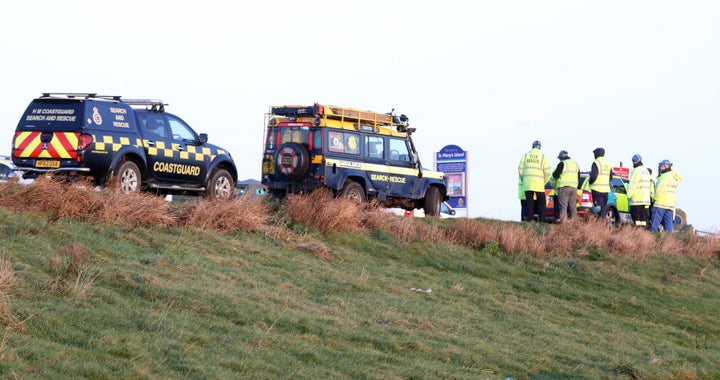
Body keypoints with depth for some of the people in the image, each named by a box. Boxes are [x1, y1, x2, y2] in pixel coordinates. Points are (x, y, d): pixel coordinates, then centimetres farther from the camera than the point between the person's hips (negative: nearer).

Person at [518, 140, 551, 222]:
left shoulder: (525, 156, 7)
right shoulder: (543, 156, 1)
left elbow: (520, 170, 4)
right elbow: (547, 172, -3)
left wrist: (523, 180, 16)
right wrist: (544, 182, 10)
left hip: (527, 184, 2)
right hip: (539, 184, -2)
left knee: (529, 203, 5)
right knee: (542, 203, 6)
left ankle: (530, 219, -1)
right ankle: (541, 221, 0)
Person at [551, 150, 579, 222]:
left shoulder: (562, 164, -10)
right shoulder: (575, 164, 13)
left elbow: (555, 175, -11)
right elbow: (578, 176, 21)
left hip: (564, 187, -6)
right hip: (574, 187, 6)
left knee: (563, 205, -6)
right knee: (572, 206, 10)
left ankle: (563, 220, -14)